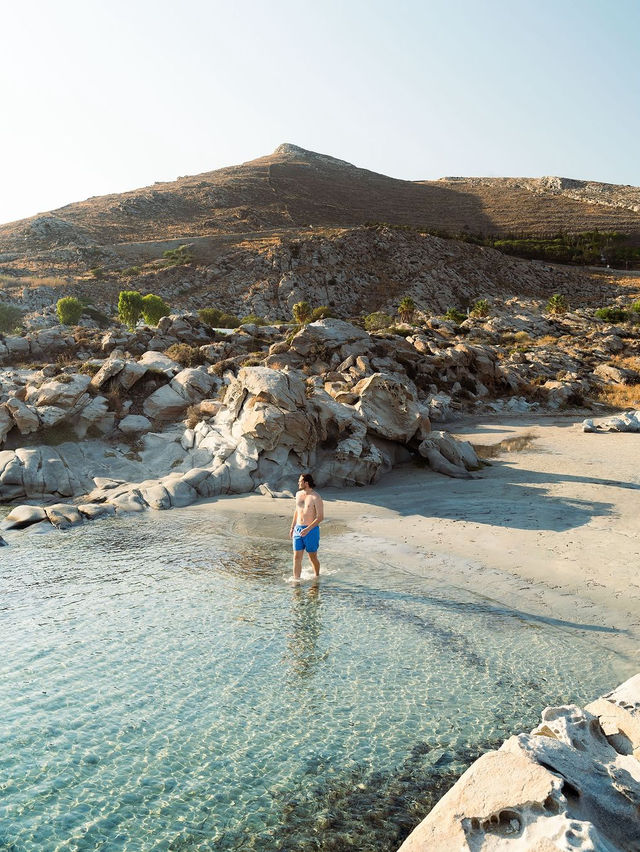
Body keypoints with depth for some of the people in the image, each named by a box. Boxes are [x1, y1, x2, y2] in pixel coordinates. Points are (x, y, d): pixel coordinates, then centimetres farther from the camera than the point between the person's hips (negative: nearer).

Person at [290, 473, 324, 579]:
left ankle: (317, 577, 31)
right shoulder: (298, 494, 9)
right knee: (297, 557, -1)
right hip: (298, 530, 5)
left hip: (311, 530, -5)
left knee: (313, 558, 8)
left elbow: (320, 517, -14)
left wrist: (308, 529, -22)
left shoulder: (316, 497, -13)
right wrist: (292, 527, 19)